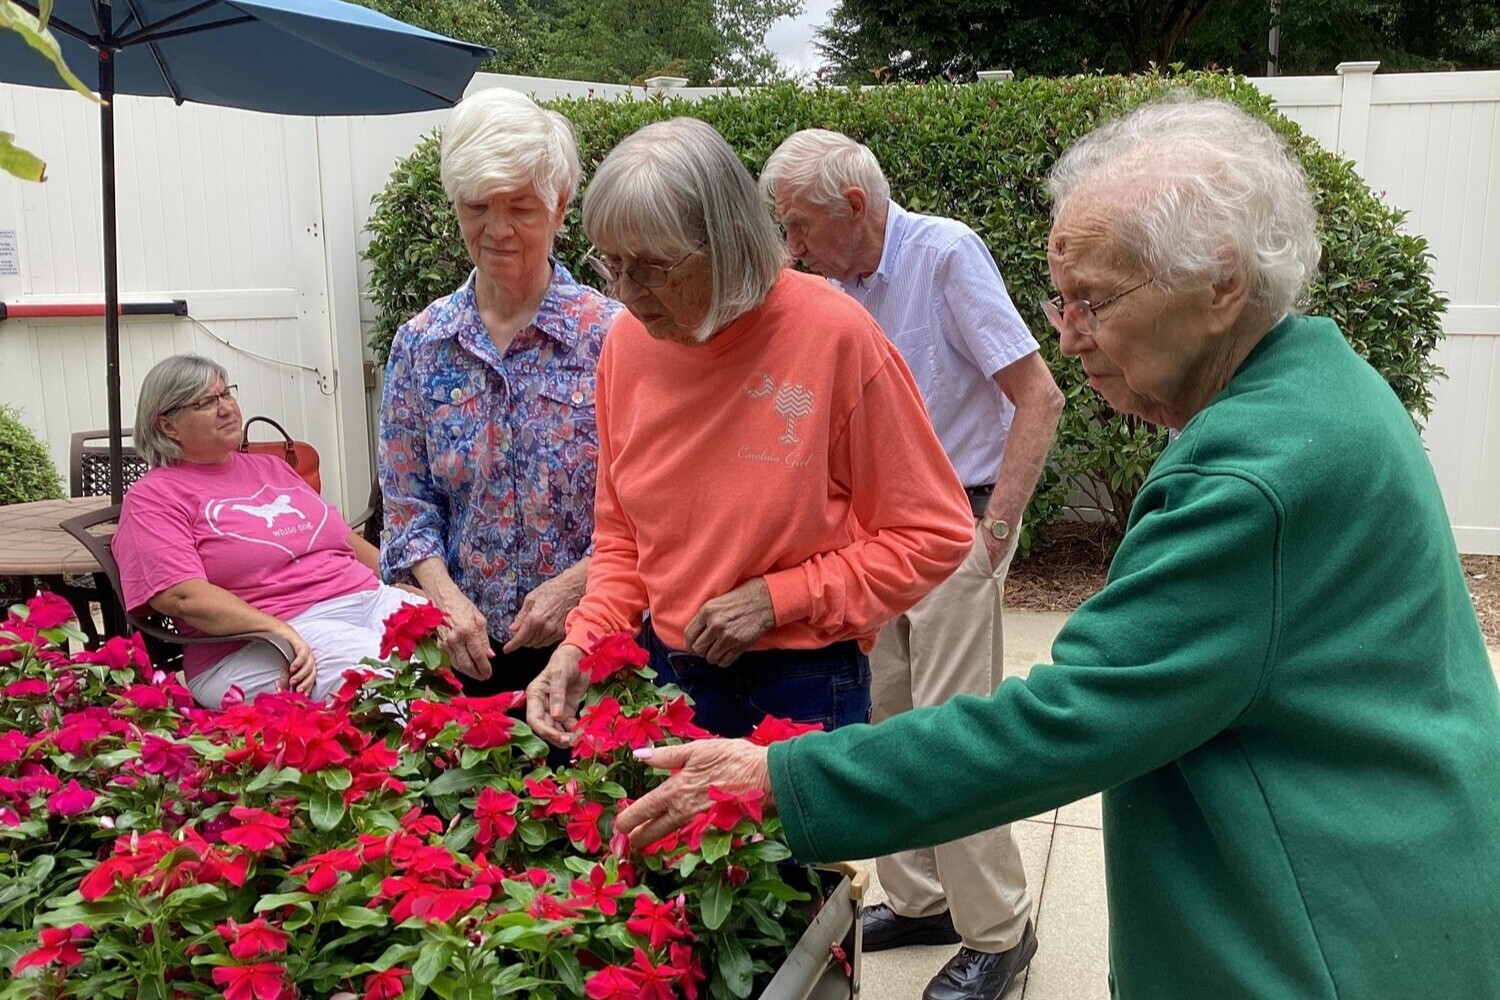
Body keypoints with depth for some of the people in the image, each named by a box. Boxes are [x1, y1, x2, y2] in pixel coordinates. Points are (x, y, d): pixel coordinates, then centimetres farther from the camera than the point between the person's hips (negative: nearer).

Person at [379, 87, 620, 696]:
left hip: (589, 643, -2)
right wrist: (446, 595, -10)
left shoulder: (610, 335, -8)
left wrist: (572, 584, -17)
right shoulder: (421, 344, 3)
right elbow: (406, 502, 5)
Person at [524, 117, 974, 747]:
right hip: (664, 671, 5)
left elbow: (933, 536, -11)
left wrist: (775, 598, -15)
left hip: (799, 690, -4)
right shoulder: (628, 342, -3)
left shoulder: (834, 335, -17)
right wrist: (583, 642, -7)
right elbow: (622, 533, 9)